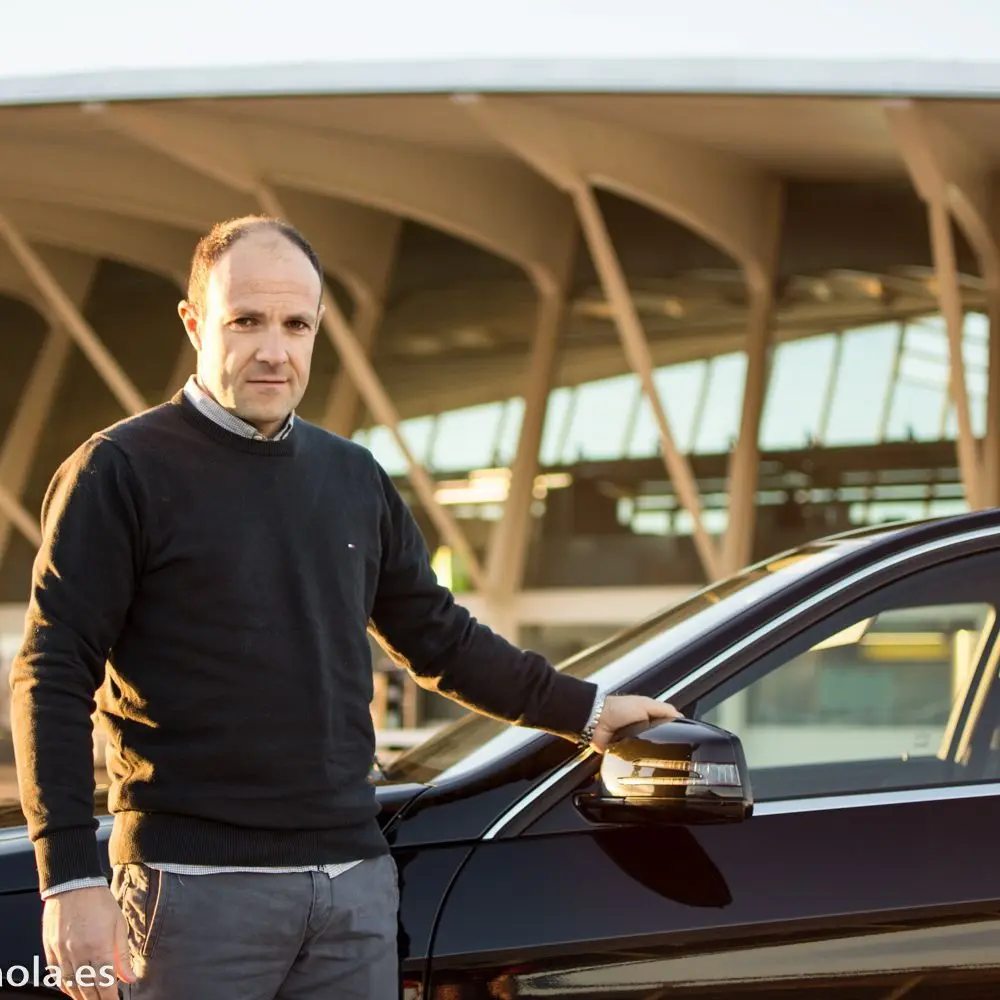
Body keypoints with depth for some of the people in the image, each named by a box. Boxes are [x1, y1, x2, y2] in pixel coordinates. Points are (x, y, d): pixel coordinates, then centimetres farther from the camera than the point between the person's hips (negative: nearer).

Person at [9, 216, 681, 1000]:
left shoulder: (354, 477, 14)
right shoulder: (123, 471, -5)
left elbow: (440, 639, 24)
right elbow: (52, 677, -9)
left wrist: (583, 711, 21)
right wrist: (69, 881, -16)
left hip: (355, 881, 6)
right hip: (197, 882, -5)